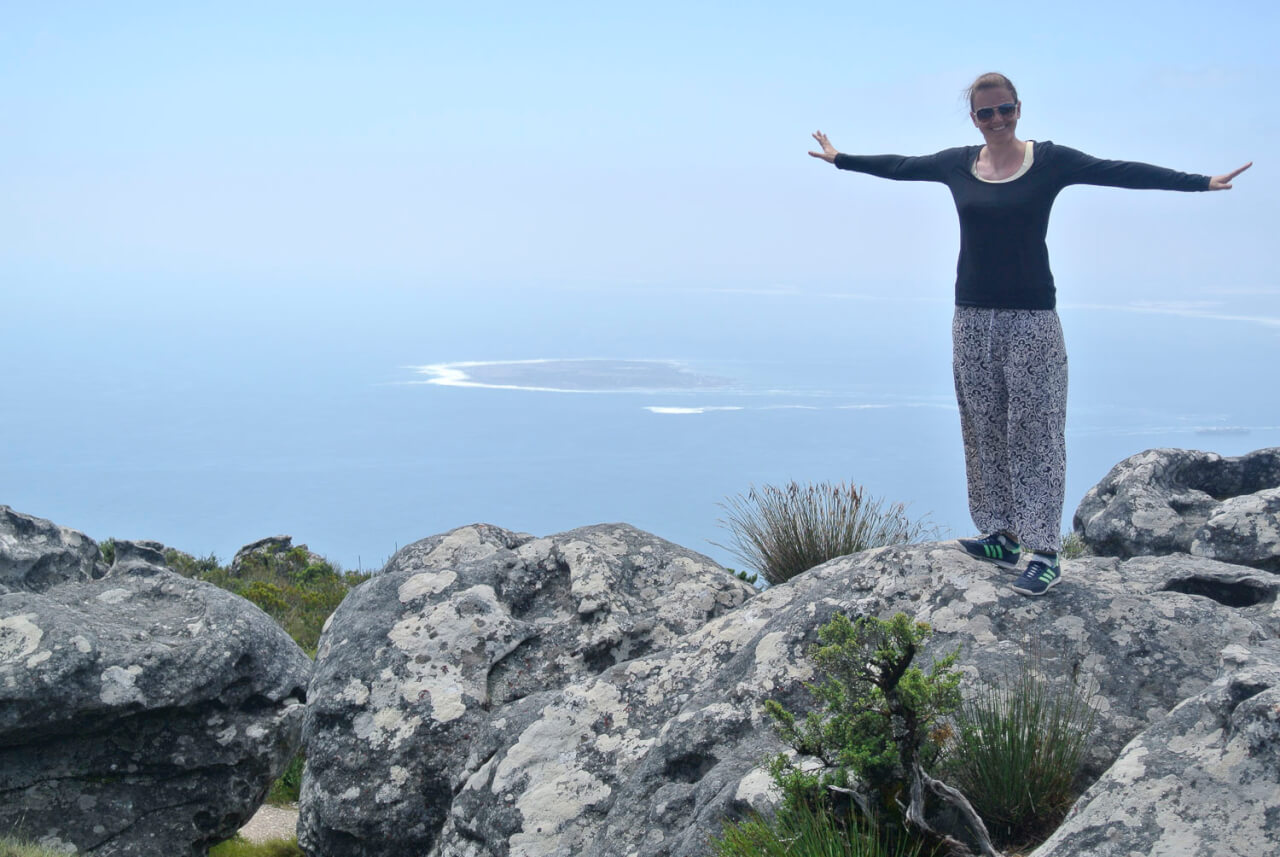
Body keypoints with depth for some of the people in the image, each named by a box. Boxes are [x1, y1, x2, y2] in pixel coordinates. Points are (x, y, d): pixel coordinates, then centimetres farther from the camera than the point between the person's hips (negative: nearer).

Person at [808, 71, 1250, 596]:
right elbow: (898, 167, 20)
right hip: (973, 318, 4)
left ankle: (1044, 553, -5)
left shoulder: (1049, 160, -4)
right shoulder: (957, 164, 6)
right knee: (984, 433, 7)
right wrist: (840, 159, 31)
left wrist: (1201, 182, -16)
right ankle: (1002, 537, 17)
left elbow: (1120, 173, -9)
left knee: (1035, 434, -5)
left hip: (1031, 317, -4)